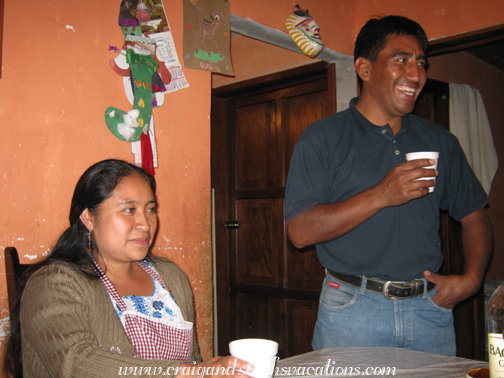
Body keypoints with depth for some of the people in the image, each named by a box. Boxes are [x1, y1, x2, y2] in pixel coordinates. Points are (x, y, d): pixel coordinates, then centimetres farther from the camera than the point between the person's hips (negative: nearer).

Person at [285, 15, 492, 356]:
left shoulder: (440, 141, 11)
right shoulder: (322, 139, -4)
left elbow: (474, 215, 16)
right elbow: (300, 231, -13)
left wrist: (471, 279, -1)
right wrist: (381, 196, -19)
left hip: (430, 307, 4)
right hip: (353, 310, -4)